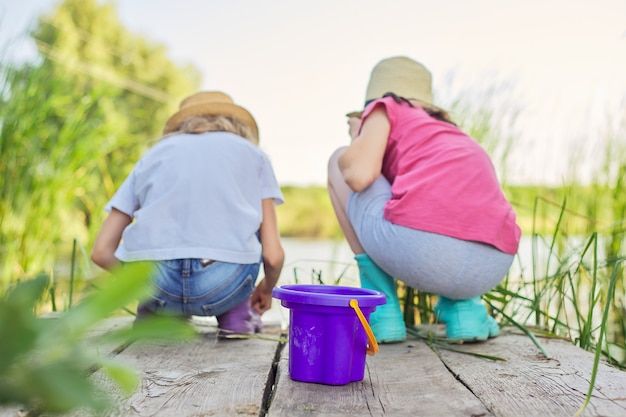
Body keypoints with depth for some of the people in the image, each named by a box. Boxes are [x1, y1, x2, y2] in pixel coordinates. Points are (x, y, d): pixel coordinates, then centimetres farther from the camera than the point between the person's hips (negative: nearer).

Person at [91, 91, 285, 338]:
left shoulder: (155, 153, 24)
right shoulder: (252, 153, 20)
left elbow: (101, 251, 18)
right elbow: (273, 255, 9)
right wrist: (266, 290, 32)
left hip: (152, 286, 2)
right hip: (223, 286, -2)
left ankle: (155, 314, 21)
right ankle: (236, 314, 21)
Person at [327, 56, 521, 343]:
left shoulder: (387, 107, 17)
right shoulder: (453, 132, 35)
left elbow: (359, 175, 0)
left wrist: (357, 139, 22)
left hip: (422, 245, -7)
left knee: (339, 162, 20)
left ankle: (381, 310, 14)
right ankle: (463, 306, 15)